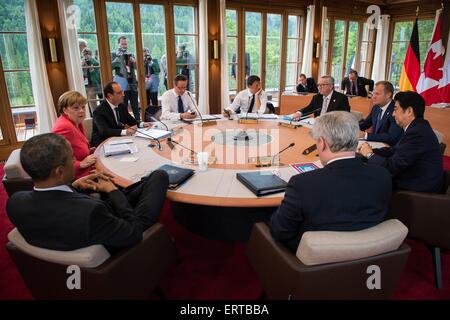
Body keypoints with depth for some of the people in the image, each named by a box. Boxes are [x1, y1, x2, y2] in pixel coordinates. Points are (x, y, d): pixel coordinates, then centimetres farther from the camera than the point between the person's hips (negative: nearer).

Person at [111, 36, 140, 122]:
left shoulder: (131, 54, 16)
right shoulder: (114, 54, 3)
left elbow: (136, 67, 13)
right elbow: (111, 66, -9)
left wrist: (134, 61, -7)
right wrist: (118, 57, -18)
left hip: (132, 83, 4)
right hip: (122, 84, -3)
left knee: (135, 105, 7)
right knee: (123, 106, -1)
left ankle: (138, 121, 13)